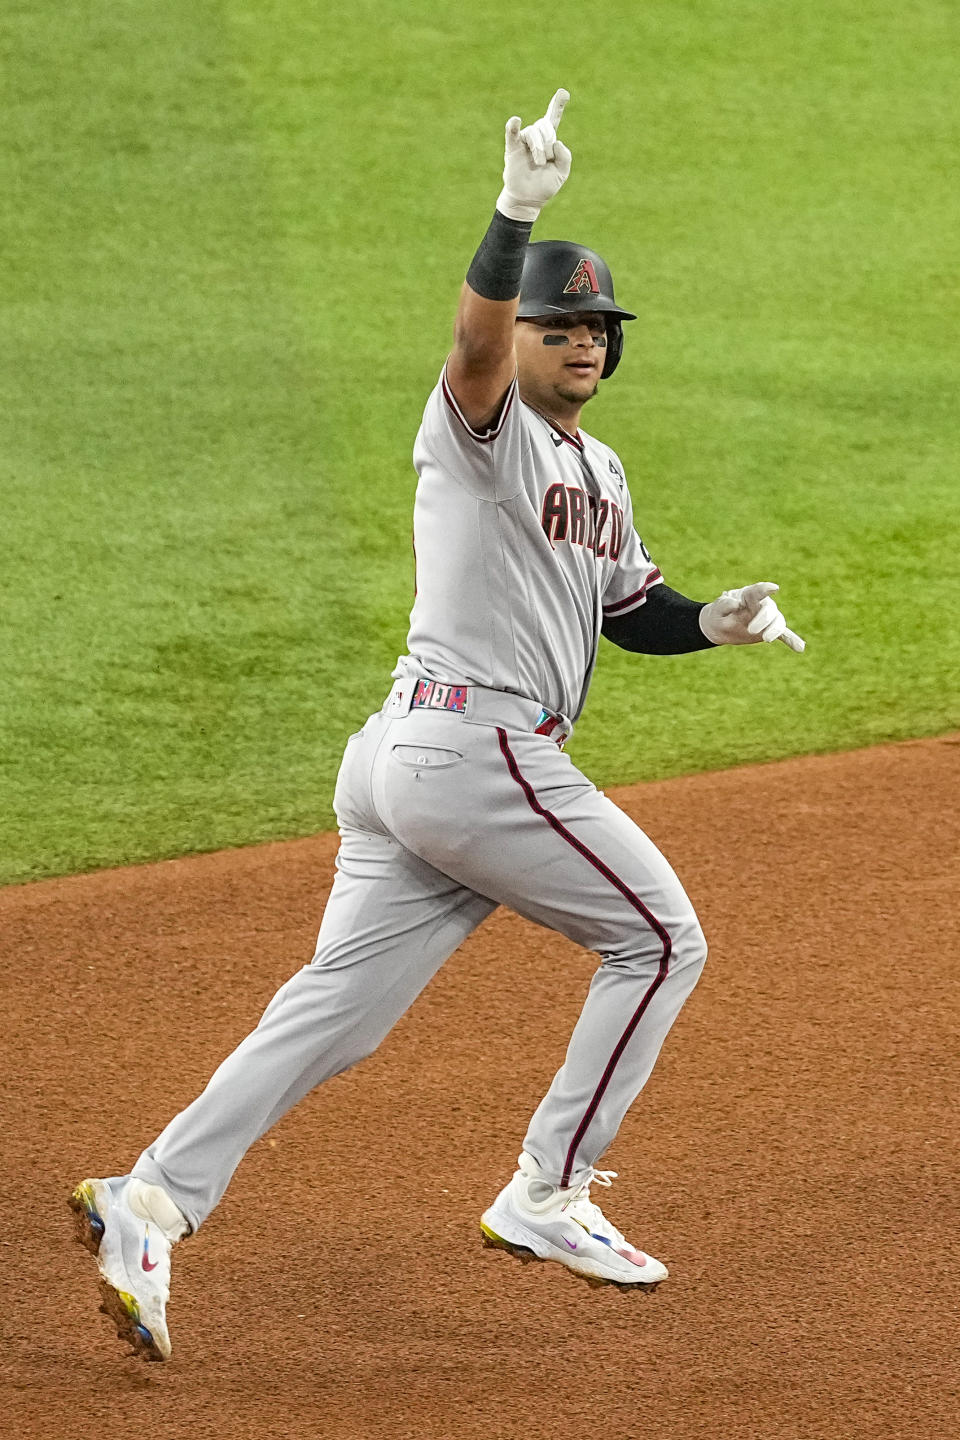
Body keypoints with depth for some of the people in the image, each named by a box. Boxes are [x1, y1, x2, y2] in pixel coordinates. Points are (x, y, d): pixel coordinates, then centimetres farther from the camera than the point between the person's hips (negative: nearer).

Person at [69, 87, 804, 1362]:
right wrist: (517, 212, -43)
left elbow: (628, 611, 28)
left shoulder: (598, 474, 23)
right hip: (472, 746, -9)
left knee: (336, 1009, 2)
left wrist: (717, 621, 7)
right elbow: (475, 341, -27)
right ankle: (548, 1196, 5)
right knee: (659, 936, 2)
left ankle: (153, 1201, -4)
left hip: (408, 768, 9)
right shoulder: (480, 426, -6)